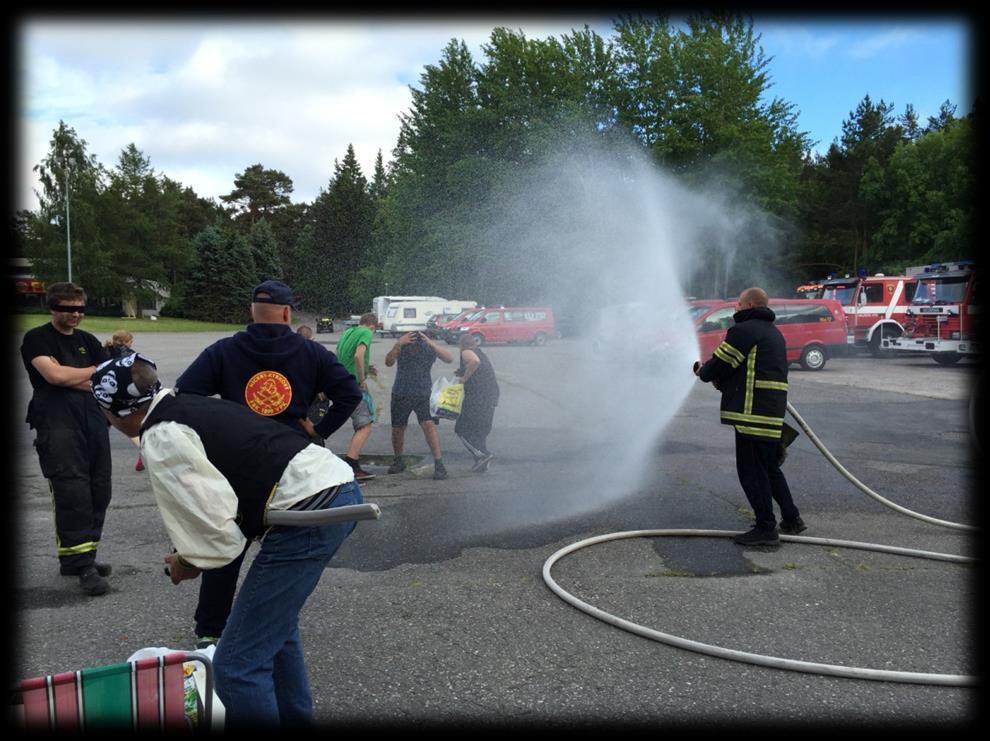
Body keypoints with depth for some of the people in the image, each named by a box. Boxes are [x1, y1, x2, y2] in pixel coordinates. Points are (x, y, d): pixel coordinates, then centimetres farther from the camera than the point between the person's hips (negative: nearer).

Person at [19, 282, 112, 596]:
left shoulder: (88, 341, 18)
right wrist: (94, 371, -1)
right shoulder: (36, 339, 2)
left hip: (94, 421, 6)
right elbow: (54, 375, -14)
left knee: (98, 493, 5)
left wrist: (69, 377, -6)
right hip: (58, 426, -6)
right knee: (73, 494, -12)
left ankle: (78, 558, 17)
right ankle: (82, 566, -8)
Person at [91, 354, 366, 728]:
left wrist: (188, 563, 10)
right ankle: (295, 716, 46)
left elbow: (215, 528, -11)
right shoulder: (193, 404, 19)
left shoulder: (161, 440, -9)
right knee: (275, 624, 31)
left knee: (237, 666, -3)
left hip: (307, 512, -11)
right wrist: (194, 552, 23)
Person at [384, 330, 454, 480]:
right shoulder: (401, 347, -7)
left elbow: (449, 359, -21)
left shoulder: (429, 347, -9)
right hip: (401, 394, 2)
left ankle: (439, 464, -17)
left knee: (429, 424, -20)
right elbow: (389, 362, -21)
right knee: (397, 429, 9)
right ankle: (398, 461, 32)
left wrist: (431, 344, -32)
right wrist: (398, 344, -36)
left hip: (423, 394, -2)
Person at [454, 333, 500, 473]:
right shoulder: (481, 354, 22)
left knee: (462, 429, 2)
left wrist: (465, 377, -17)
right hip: (492, 396, 9)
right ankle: (482, 463, 17)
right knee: (482, 430, 18)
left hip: (477, 397, -9)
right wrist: (462, 373, 25)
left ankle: (482, 454, -10)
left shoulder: (466, 352, -5)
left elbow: (475, 361, -28)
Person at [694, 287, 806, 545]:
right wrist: (722, 381, 19)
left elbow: (720, 365, -8)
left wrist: (703, 372, 13)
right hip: (773, 413, 10)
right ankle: (791, 519, 27)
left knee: (751, 471, -3)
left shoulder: (744, 330, -10)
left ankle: (765, 528, 1)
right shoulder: (774, 333, 21)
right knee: (769, 468, 20)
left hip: (753, 412, -10)